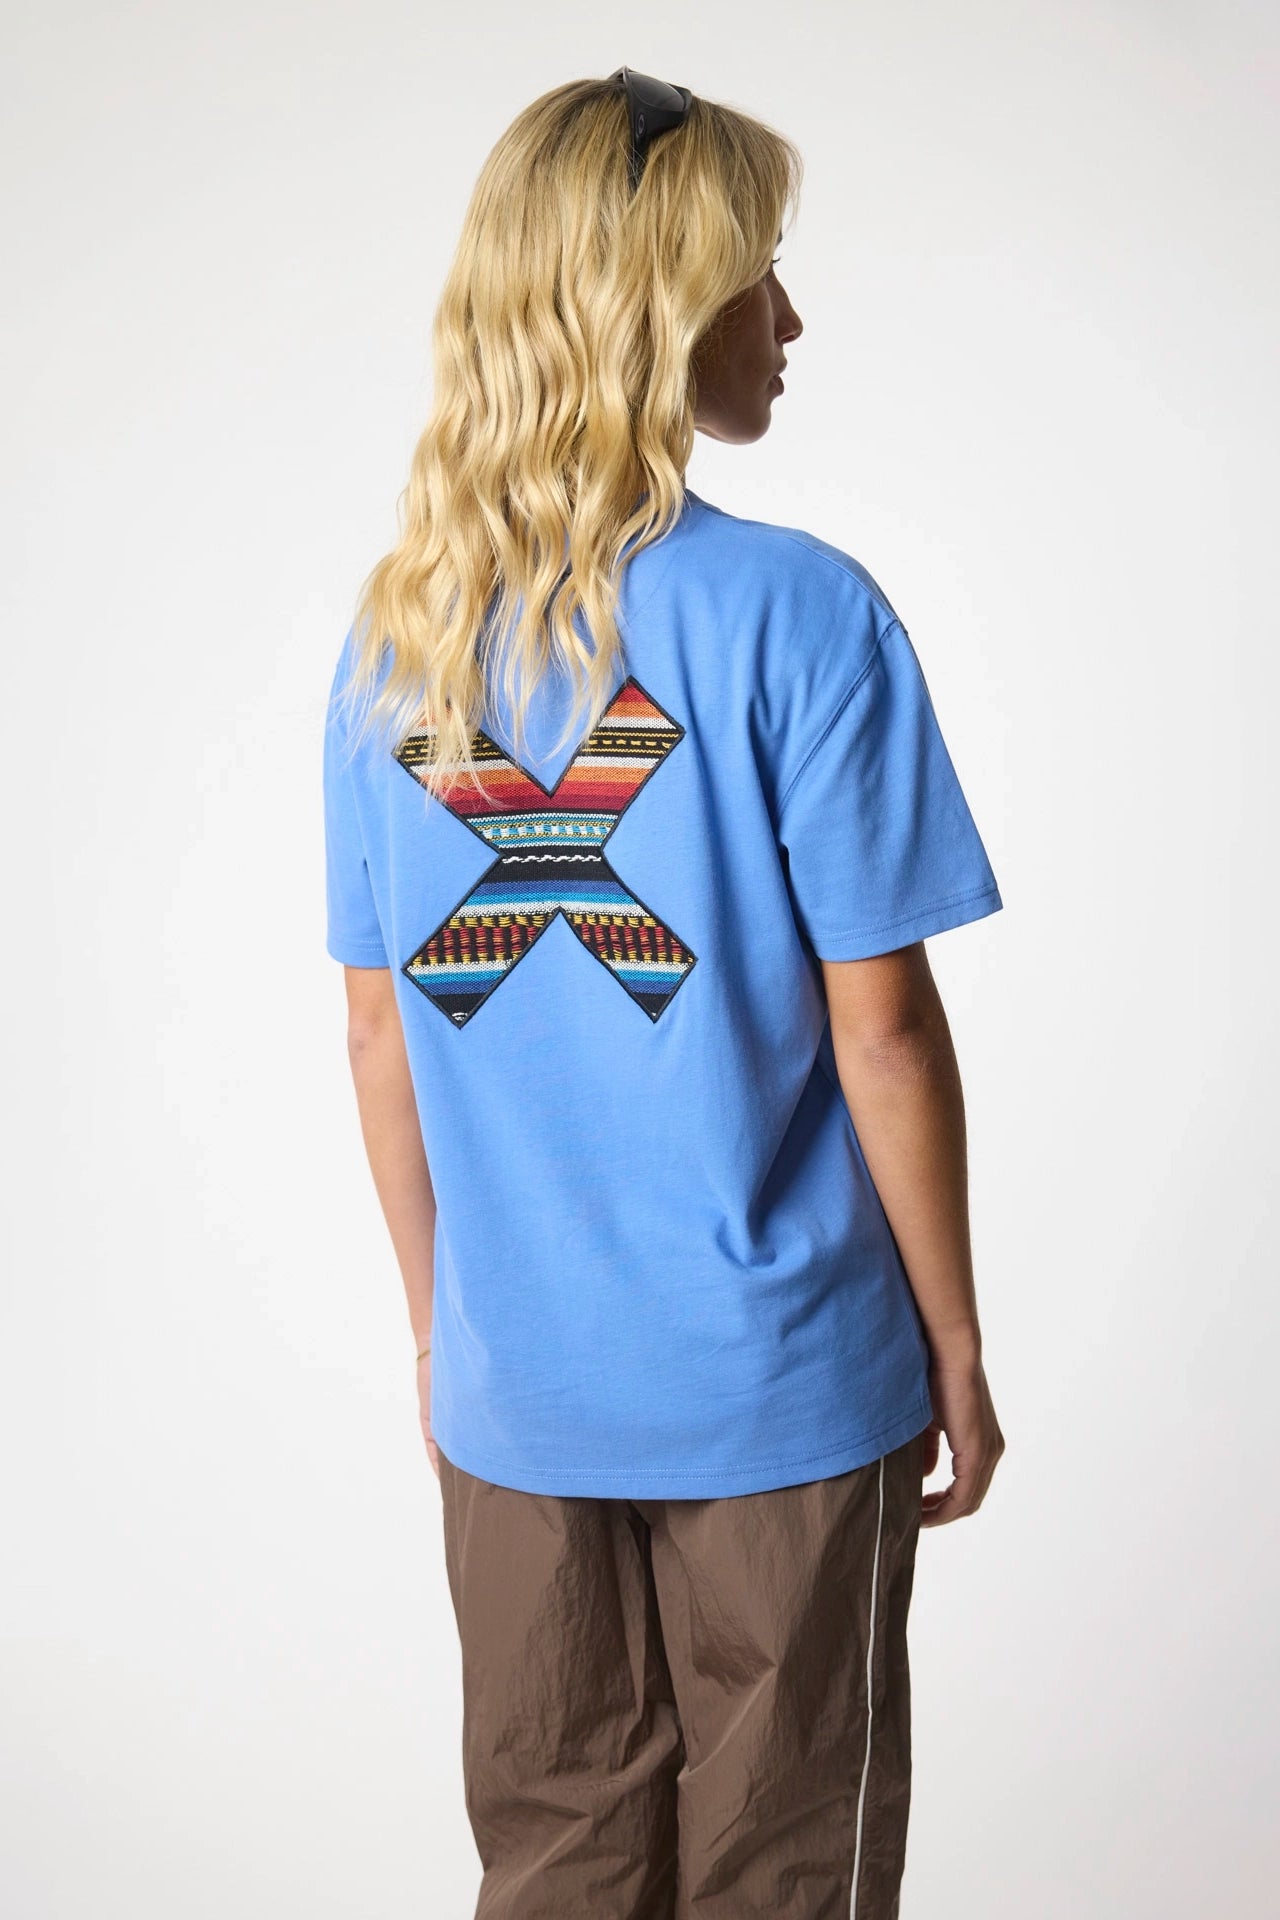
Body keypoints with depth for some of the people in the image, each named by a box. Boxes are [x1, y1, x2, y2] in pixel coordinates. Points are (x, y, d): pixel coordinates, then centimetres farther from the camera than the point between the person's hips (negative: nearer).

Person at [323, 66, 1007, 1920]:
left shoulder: (394, 636, -1)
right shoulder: (798, 614, -16)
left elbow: (378, 1033, 4)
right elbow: (880, 1026, -13)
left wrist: (441, 1325, 15)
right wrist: (957, 1349, -1)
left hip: (515, 1390, 5)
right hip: (779, 1384, -4)